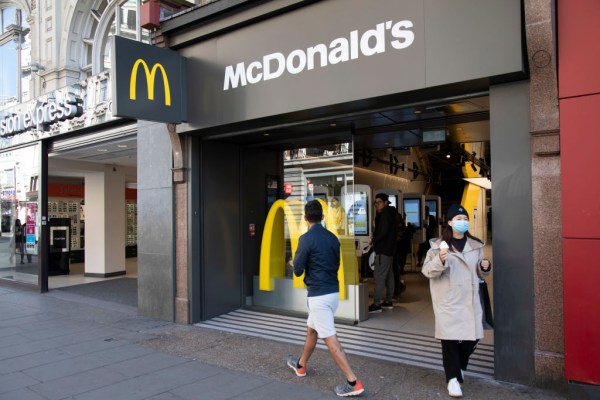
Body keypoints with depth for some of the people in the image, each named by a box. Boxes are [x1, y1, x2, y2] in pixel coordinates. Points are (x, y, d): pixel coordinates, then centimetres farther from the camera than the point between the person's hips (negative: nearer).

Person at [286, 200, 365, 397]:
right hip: (333, 292, 8)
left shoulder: (306, 238, -15)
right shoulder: (333, 238, 6)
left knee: (330, 339, -3)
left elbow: (297, 270, -10)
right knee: (312, 330, 25)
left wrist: (297, 262, 11)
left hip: (318, 295, -8)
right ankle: (301, 365, 43)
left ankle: (353, 382, -3)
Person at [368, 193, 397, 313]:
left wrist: (374, 240, -9)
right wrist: (375, 238, 7)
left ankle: (376, 304, -8)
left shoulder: (385, 214, -14)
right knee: (389, 275, 14)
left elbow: (384, 231, -23)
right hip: (389, 249, 11)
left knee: (379, 276, -9)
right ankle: (388, 301, 22)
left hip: (383, 249, -11)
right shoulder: (390, 213, 16)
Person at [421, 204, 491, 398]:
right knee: (450, 337, -3)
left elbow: (479, 273, 21)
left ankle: (458, 367, 35)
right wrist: (440, 260, -26)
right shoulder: (438, 245, -4)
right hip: (448, 300, -4)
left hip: (470, 299, 4)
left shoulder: (475, 245, 10)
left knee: (473, 336, 7)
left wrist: (485, 267, -2)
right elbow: (426, 271, -8)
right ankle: (453, 378, 12)